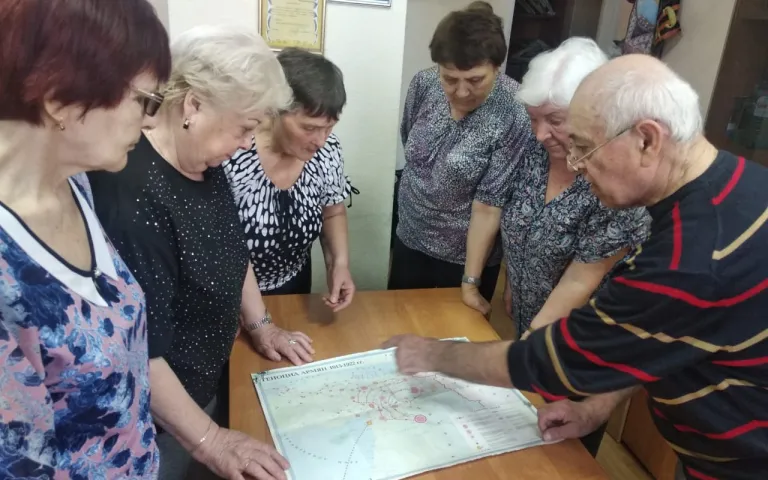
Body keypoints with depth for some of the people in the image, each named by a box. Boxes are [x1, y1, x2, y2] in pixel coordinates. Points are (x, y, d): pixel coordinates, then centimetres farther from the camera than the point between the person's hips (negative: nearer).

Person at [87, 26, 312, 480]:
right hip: (157, 422, -8)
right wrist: (207, 439, -23)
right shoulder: (133, 195, -32)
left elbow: (233, 250, 12)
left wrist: (260, 324, 8)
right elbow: (138, 350, -30)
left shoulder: (205, 162, -3)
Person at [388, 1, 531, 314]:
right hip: (410, 240, 5)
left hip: (467, 254, -4)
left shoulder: (515, 114, -26)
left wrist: (470, 283, -18)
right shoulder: (423, 84, -11)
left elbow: (489, 205, -23)